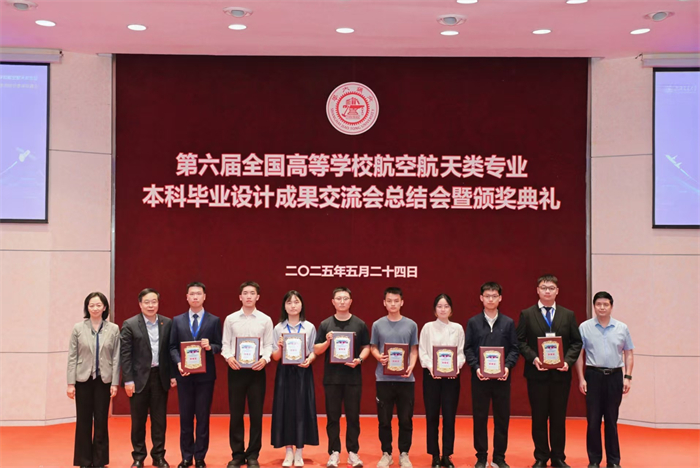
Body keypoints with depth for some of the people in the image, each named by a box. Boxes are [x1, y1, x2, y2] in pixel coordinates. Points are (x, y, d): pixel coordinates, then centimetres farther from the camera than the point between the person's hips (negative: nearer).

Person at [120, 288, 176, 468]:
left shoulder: (167, 323, 4)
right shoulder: (130, 324, -5)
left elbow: (170, 351, 8)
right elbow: (125, 355, -7)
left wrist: (173, 375, 3)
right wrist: (128, 380, -11)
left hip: (160, 377, 2)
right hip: (139, 378, -2)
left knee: (159, 420, 7)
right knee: (138, 421, 6)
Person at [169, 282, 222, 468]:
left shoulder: (214, 320, 3)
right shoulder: (178, 320, 7)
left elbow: (220, 346, 2)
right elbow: (173, 347, 5)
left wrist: (210, 346, -20)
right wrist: (178, 363, -12)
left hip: (205, 375, -1)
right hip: (184, 375, 1)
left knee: (203, 416, 4)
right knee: (185, 416, 7)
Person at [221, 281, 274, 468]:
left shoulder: (265, 320, 4)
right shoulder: (230, 319, 5)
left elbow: (268, 345, 2)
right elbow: (225, 343, 5)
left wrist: (265, 359, -16)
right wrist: (229, 357, -14)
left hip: (257, 369, 0)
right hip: (236, 369, 0)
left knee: (256, 414, 4)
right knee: (236, 414, 5)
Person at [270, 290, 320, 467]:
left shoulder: (309, 327, 3)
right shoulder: (278, 328, 4)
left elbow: (314, 352, 2)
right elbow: (275, 357, 2)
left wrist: (309, 360, -18)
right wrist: (280, 347, -17)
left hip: (303, 372, 0)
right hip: (285, 372, 0)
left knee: (302, 409, 0)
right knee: (286, 409, 1)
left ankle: (299, 452, 9)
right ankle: (289, 451, 11)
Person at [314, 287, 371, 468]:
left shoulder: (359, 324, 4)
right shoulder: (325, 324, 4)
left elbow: (366, 347, 6)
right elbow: (316, 350, 4)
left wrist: (360, 359, -13)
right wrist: (327, 341, -14)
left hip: (353, 377, 0)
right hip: (331, 377, 0)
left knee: (353, 416, 4)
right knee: (333, 417, 5)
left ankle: (353, 452, 13)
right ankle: (334, 452, 13)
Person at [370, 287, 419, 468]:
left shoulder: (411, 325, 3)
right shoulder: (378, 325, 3)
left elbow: (414, 350, 6)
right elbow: (373, 348, 8)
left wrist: (411, 366, -11)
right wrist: (379, 357, -13)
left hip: (405, 379, 0)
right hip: (384, 378, 0)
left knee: (405, 419, 6)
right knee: (384, 419, 6)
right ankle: (386, 453, 20)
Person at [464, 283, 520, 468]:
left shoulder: (509, 323, 5)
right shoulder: (473, 322, 4)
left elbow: (514, 349, 3)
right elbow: (468, 349, 1)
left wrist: (507, 366, -13)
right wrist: (476, 367, -13)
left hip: (502, 377, 1)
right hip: (479, 376, 0)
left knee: (502, 417, 5)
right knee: (479, 417, 4)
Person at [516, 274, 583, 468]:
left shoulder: (568, 315, 7)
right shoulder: (527, 314, 2)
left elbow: (576, 342, 6)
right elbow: (520, 341, 0)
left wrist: (568, 361, -9)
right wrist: (533, 358, -14)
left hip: (561, 373, 1)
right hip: (536, 374, -1)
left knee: (559, 417, 7)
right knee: (539, 417, 5)